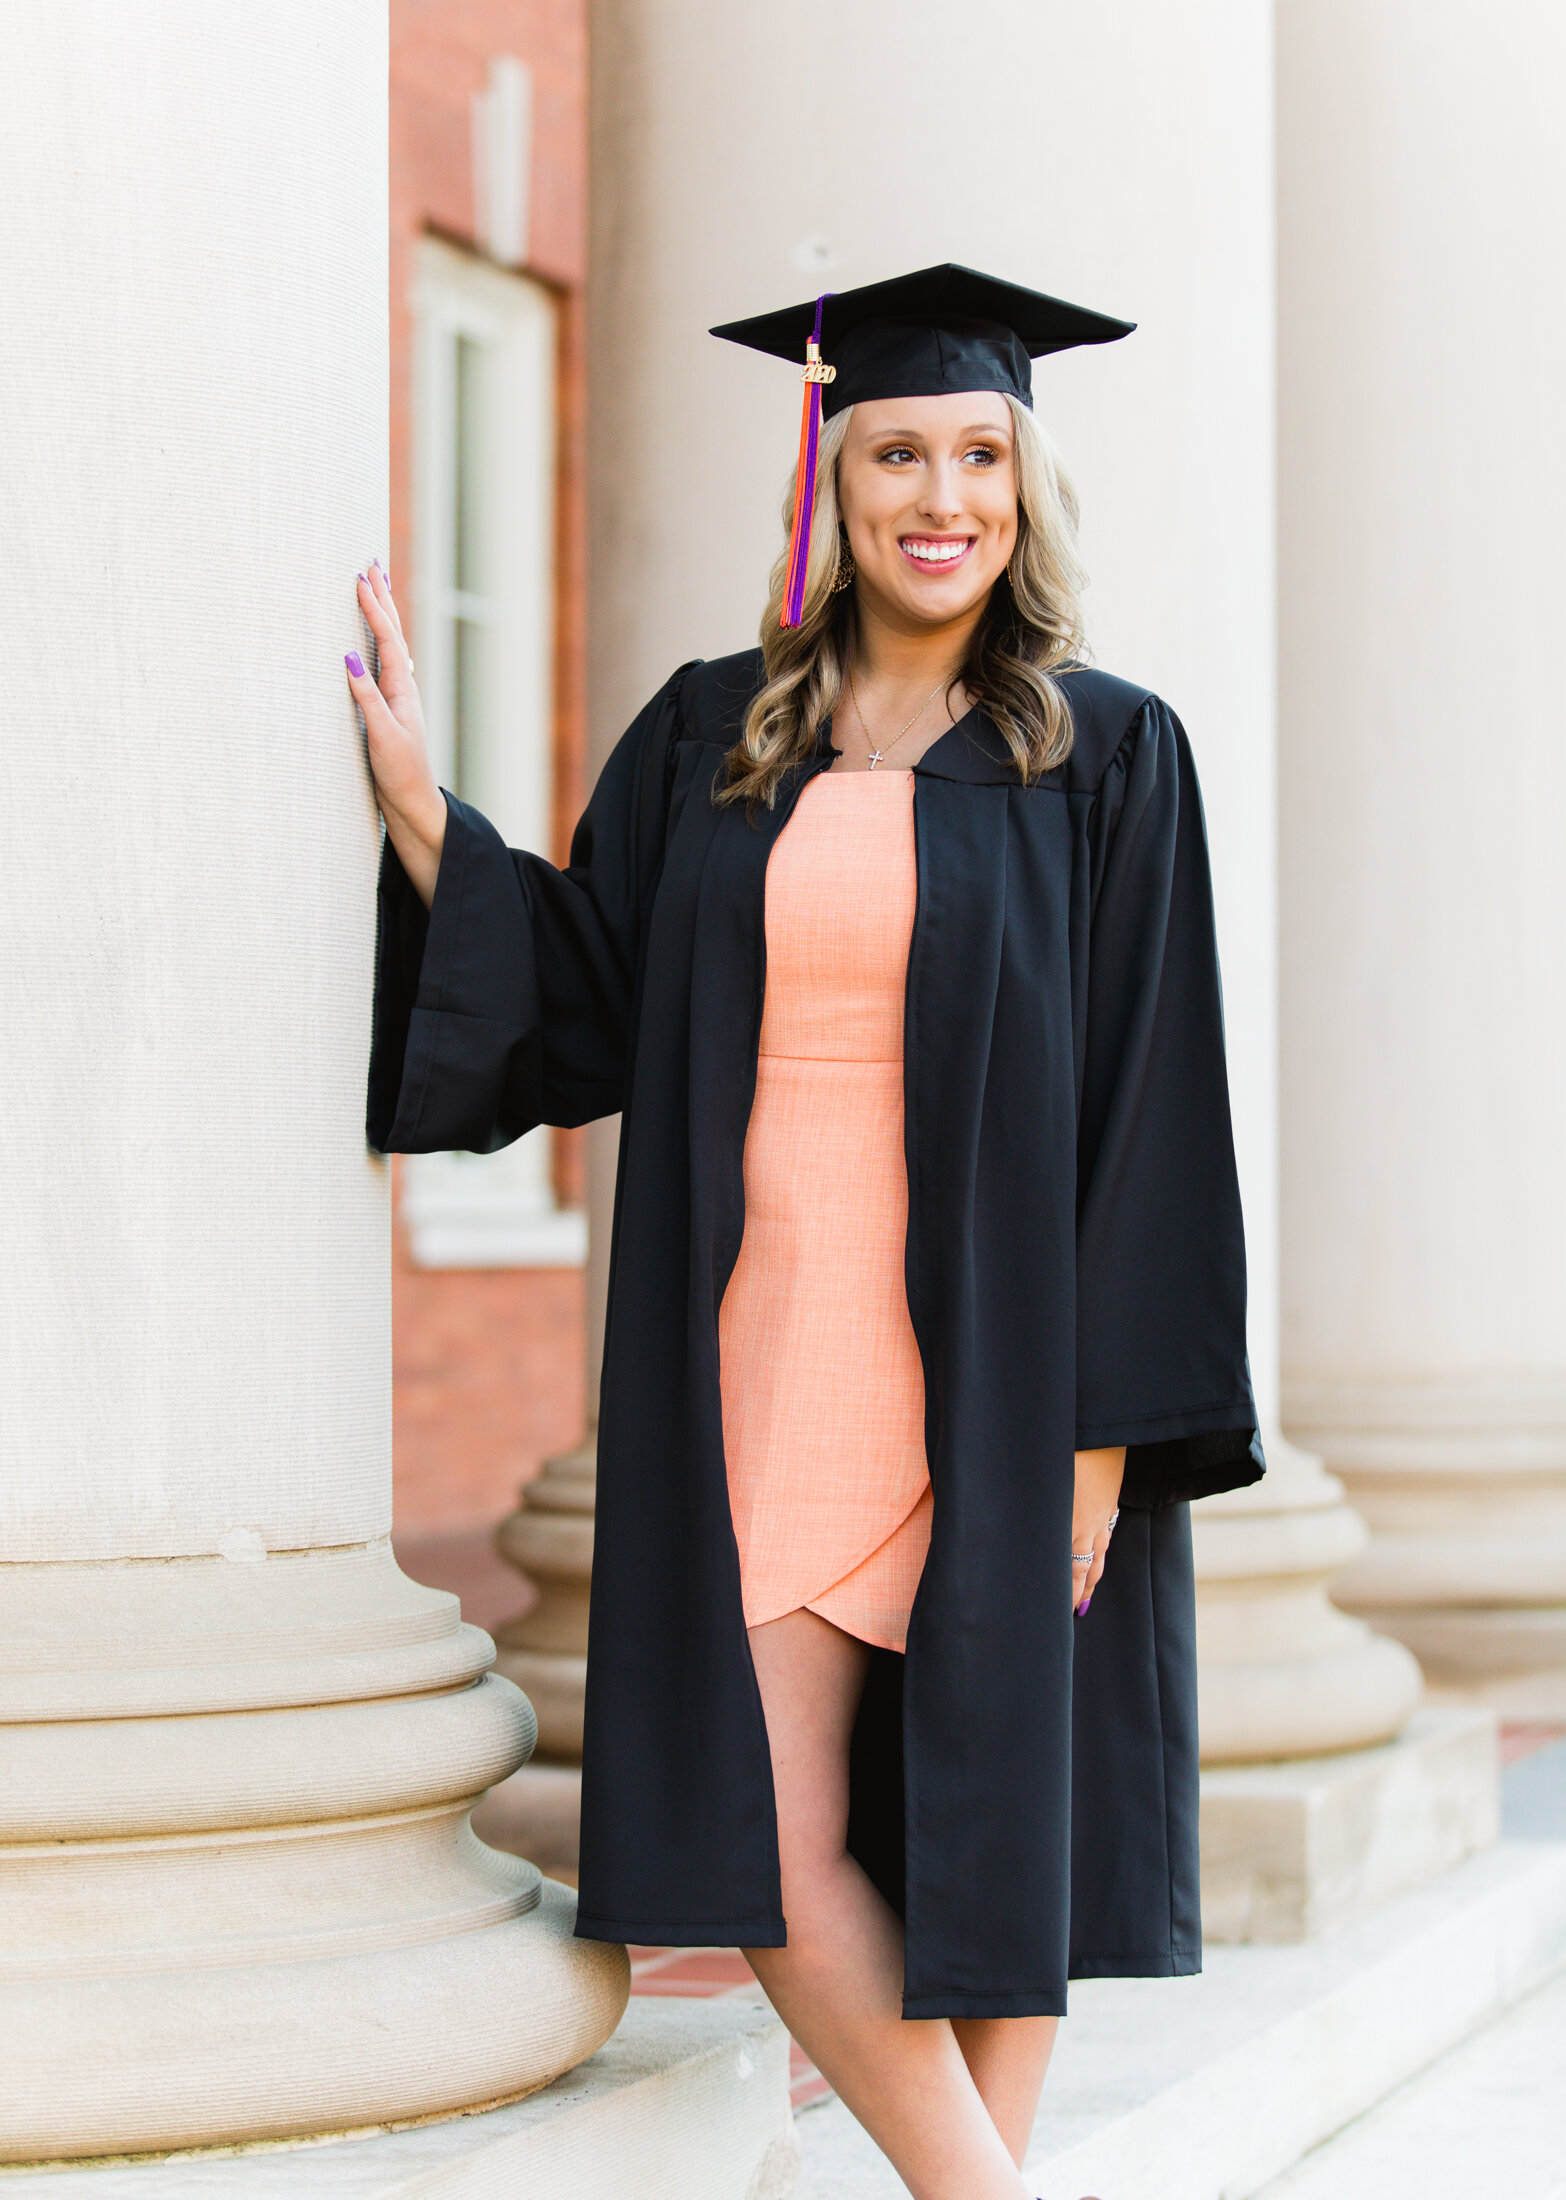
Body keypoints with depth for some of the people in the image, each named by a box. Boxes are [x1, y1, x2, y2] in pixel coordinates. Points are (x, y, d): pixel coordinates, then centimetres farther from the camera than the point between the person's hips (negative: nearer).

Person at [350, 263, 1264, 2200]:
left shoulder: (1104, 759, -1)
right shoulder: (710, 739, 8)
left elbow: (1149, 1109, -5)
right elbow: (579, 1008, 8)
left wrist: (1102, 1434, -11)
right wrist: (418, 806, -1)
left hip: (989, 1363, -3)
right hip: (760, 1358, 3)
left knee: (981, 1818, 5)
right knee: (773, 1848, -1)